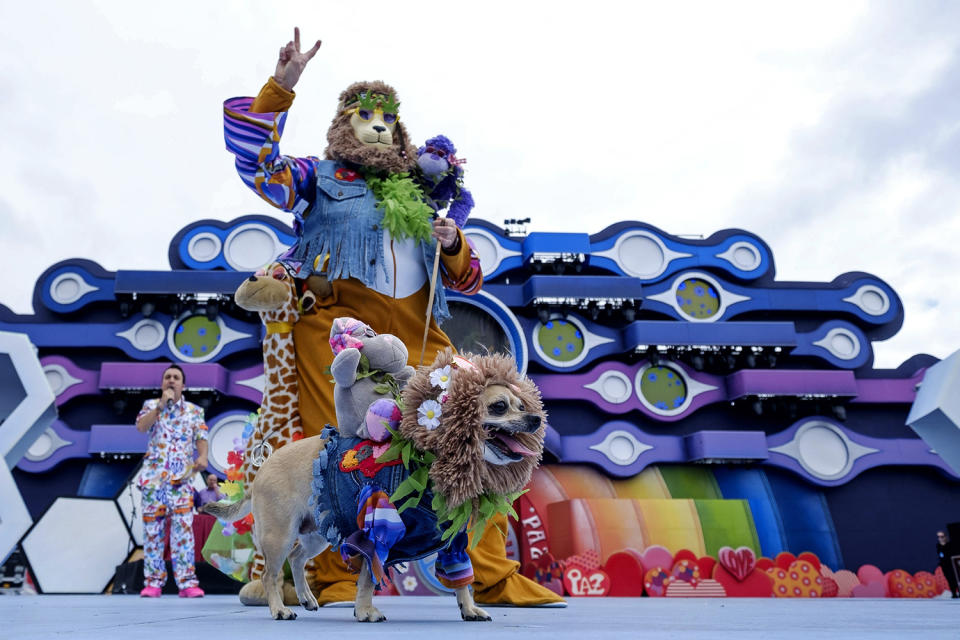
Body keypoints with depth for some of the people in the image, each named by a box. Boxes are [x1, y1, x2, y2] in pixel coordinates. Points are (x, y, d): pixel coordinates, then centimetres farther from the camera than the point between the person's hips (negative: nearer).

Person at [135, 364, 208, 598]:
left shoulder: (194, 411, 12)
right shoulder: (151, 405, 12)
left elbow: (201, 438, 3)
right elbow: (141, 427, -6)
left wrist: (203, 456, -17)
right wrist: (161, 405, -13)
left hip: (182, 477, -1)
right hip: (154, 475, 1)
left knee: (183, 527, -7)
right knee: (152, 527, 2)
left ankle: (187, 582, -6)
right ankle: (153, 581, 10)